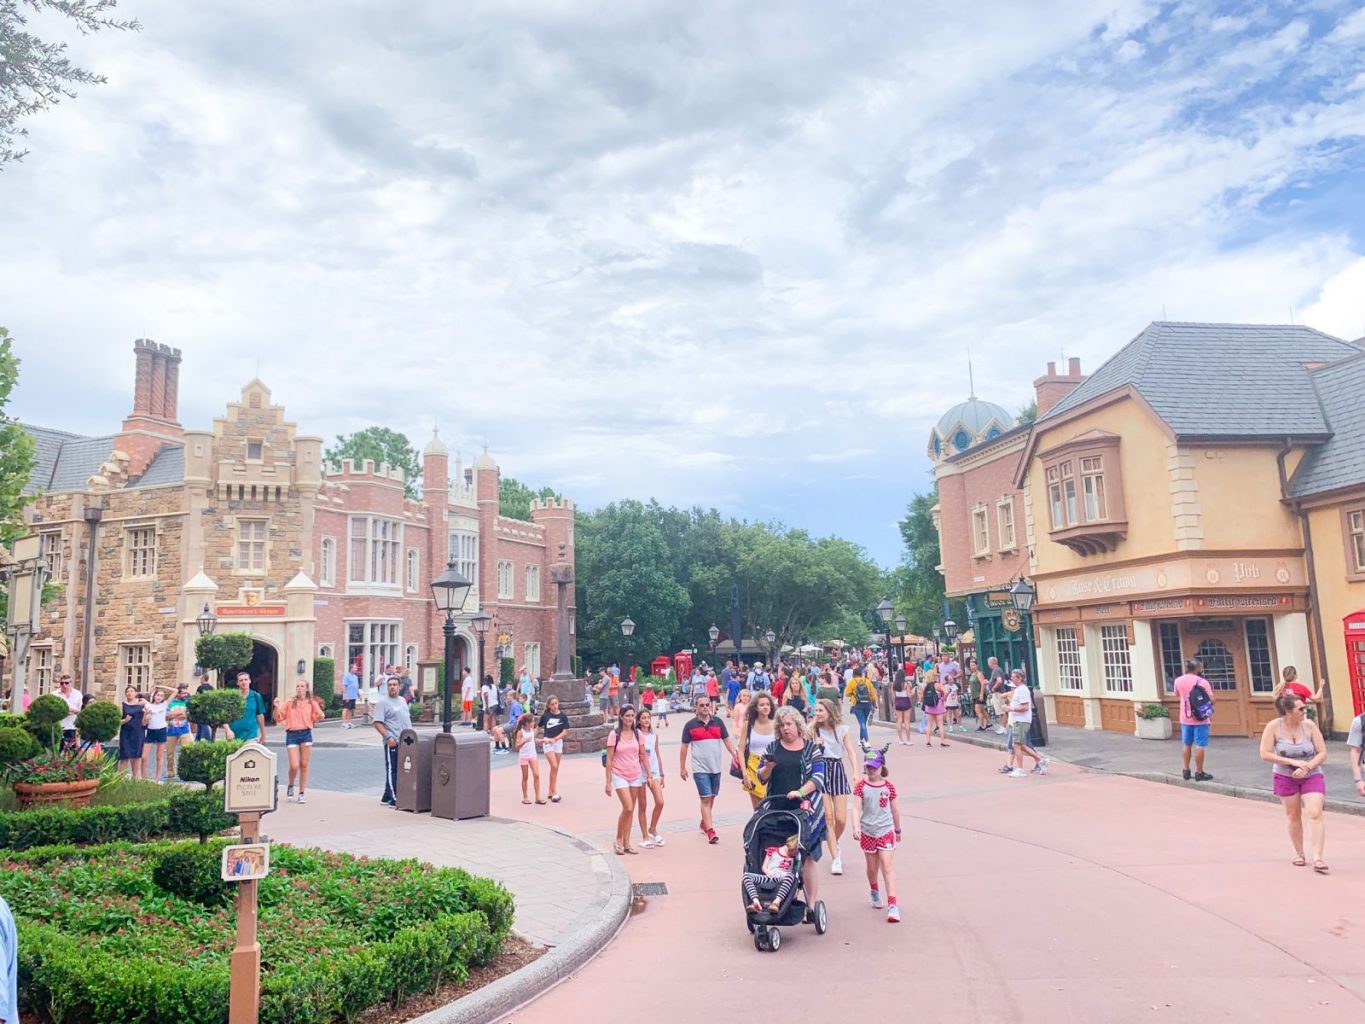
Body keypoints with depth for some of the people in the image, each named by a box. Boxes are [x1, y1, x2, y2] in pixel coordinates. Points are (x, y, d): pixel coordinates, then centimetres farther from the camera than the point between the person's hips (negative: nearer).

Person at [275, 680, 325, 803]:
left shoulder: (312, 703, 6)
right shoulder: (289, 703, 3)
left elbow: (316, 718, 9)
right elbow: (279, 718, 3)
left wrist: (321, 716, -12)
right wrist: (277, 707, -13)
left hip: (306, 734, 1)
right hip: (292, 734, -1)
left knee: (304, 765, 4)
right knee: (294, 766, -7)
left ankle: (302, 793, 15)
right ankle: (290, 786, 23)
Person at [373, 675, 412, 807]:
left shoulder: (402, 700, 16)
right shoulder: (383, 702, -7)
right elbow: (377, 723, -13)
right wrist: (388, 737, -22)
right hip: (392, 742, -7)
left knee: (400, 770, 10)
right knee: (392, 770, -3)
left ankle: (387, 797, 19)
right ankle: (394, 799, -1)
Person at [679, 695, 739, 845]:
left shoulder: (718, 722, 5)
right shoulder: (690, 725, -3)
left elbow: (727, 740, 6)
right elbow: (684, 747, 2)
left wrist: (735, 754, -10)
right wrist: (682, 767, 3)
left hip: (716, 767, 4)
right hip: (700, 768, -4)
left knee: (711, 797, 16)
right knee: (706, 798, -9)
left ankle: (704, 823, 35)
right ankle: (710, 831, -9)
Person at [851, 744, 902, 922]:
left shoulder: (888, 786, -3)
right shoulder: (861, 786, -5)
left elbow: (894, 809, 9)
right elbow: (856, 809, -12)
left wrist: (898, 830, 18)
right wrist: (856, 827, -27)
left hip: (886, 831, -1)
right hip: (867, 832, 1)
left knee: (887, 866, -10)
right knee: (872, 868, 15)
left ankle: (892, 905, -12)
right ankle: (874, 892, 44)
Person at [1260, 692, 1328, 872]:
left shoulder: (1309, 725, -12)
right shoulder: (1274, 726, -14)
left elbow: (1322, 753, -8)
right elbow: (1265, 754, -14)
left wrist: (1307, 767, -22)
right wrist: (1293, 762, -21)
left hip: (1312, 776, 0)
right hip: (1285, 778, 0)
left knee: (1315, 814, -15)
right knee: (1294, 817, 11)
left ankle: (1318, 858, -14)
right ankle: (1299, 854, 28)